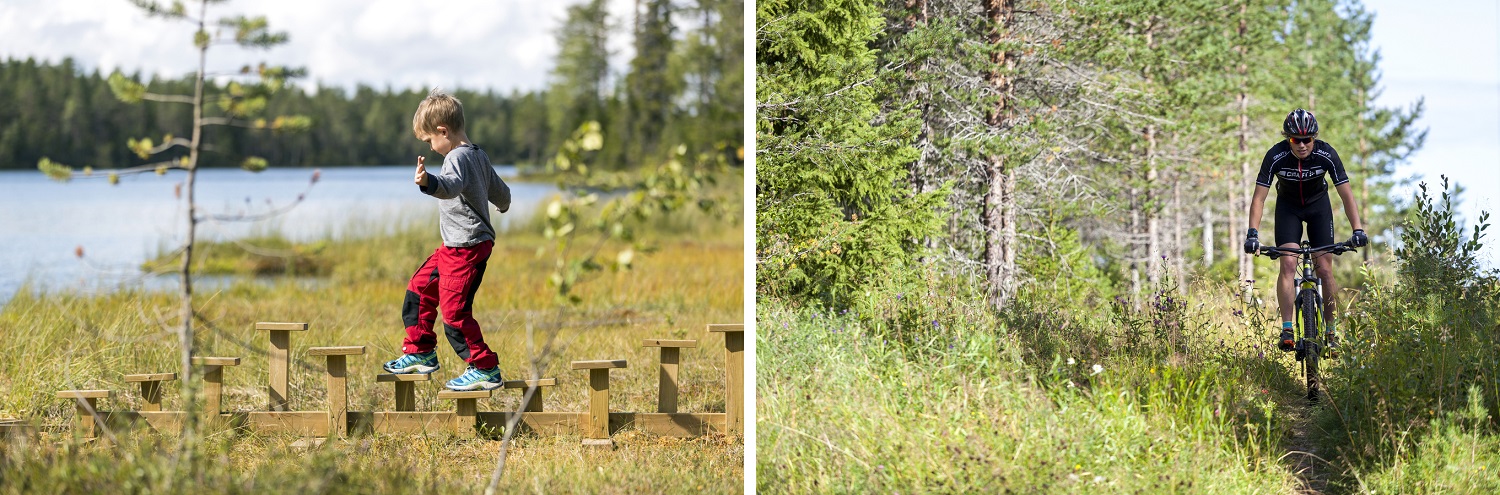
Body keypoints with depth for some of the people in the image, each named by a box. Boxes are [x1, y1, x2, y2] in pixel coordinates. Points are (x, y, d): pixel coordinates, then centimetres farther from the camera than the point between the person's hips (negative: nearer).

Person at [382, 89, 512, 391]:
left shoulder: (457, 157, -18)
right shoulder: (478, 156, 13)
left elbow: (452, 185, -40)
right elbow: (500, 192, 25)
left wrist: (428, 182, -60)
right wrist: (503, 204, 49)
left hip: (467, 247, -11)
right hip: (455, 247, 11)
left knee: (454, 310, -10)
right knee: (420, 288, 19)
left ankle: (485, 369, -3)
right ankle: (420, 353, 30)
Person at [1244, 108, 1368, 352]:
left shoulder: (1326, 154, -28)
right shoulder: (1276, 156, -28)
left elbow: (1346, 195, -24)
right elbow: (1259, 197, -25)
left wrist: (1358, 230, -35)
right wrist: (1252, 233, -36)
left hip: (1318, 205, 0)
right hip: (1288, 206, 0)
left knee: (1325, 269, -8)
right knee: (1288, 264, -18)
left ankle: (1330, 330, 4)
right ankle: (1287, 329, -18)